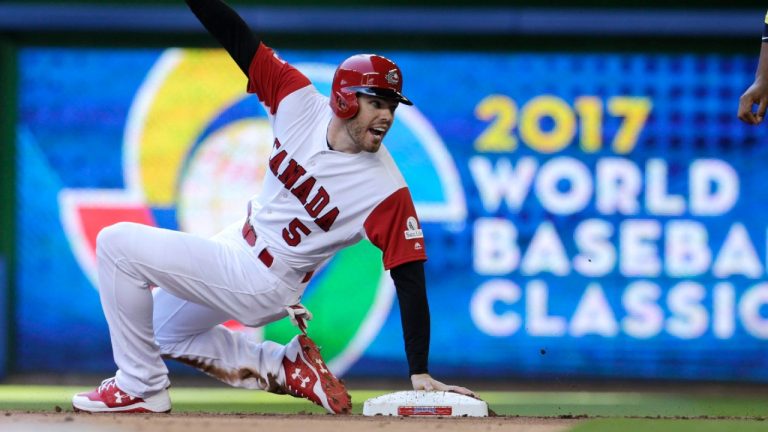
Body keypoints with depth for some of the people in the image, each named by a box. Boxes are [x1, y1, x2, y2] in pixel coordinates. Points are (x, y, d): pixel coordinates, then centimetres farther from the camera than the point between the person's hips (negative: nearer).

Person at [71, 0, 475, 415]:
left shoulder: (387, 192, -26)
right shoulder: (300, 101, -12)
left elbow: (410, 279, -24)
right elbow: (237, 38, -10)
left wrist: (419, 374, -27)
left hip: (260, 282, -7)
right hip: (237, 241, 7)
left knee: (117, 243, -15)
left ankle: (141, 388, -5)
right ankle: (284, 368, 19)